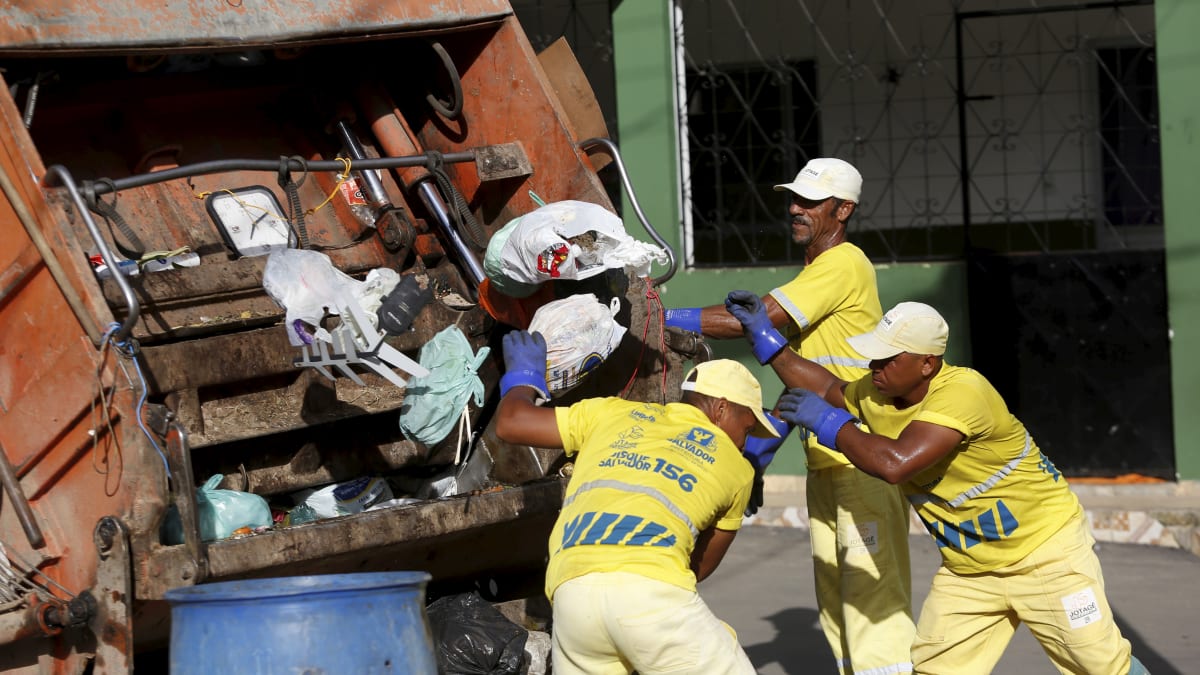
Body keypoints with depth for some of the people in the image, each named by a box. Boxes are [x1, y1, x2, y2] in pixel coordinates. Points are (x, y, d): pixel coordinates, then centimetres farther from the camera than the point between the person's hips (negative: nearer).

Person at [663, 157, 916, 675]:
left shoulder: (845, 264, -12)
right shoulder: (811, 274, 19)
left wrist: (659, 319, -19)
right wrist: (761, 449, 14)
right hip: (825, 464, 10)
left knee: (871, 595, -11)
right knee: (835, 605, 11)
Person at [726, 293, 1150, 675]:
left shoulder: (963, 391, -31)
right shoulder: (878, 393, -7)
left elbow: (896, 463, -42)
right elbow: (830, 390, 16)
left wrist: (827, 422, -29)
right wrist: (766, 340, 7)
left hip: (1046, 552, -7)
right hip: (968, 568, 7)